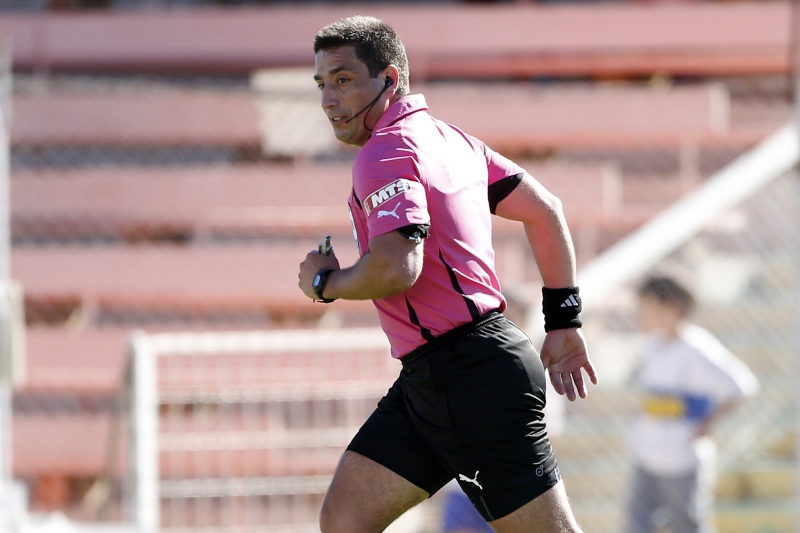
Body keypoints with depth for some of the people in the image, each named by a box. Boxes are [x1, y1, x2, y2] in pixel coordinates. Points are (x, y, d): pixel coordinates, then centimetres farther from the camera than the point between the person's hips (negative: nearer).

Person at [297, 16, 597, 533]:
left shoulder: (387, 152, -13)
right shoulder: (448, 137, 16)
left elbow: (396, 269, -27)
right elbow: (545, 211, 19)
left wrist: (326, 283, -7)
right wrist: (564, 321, 22)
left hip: (470, 374, -10)